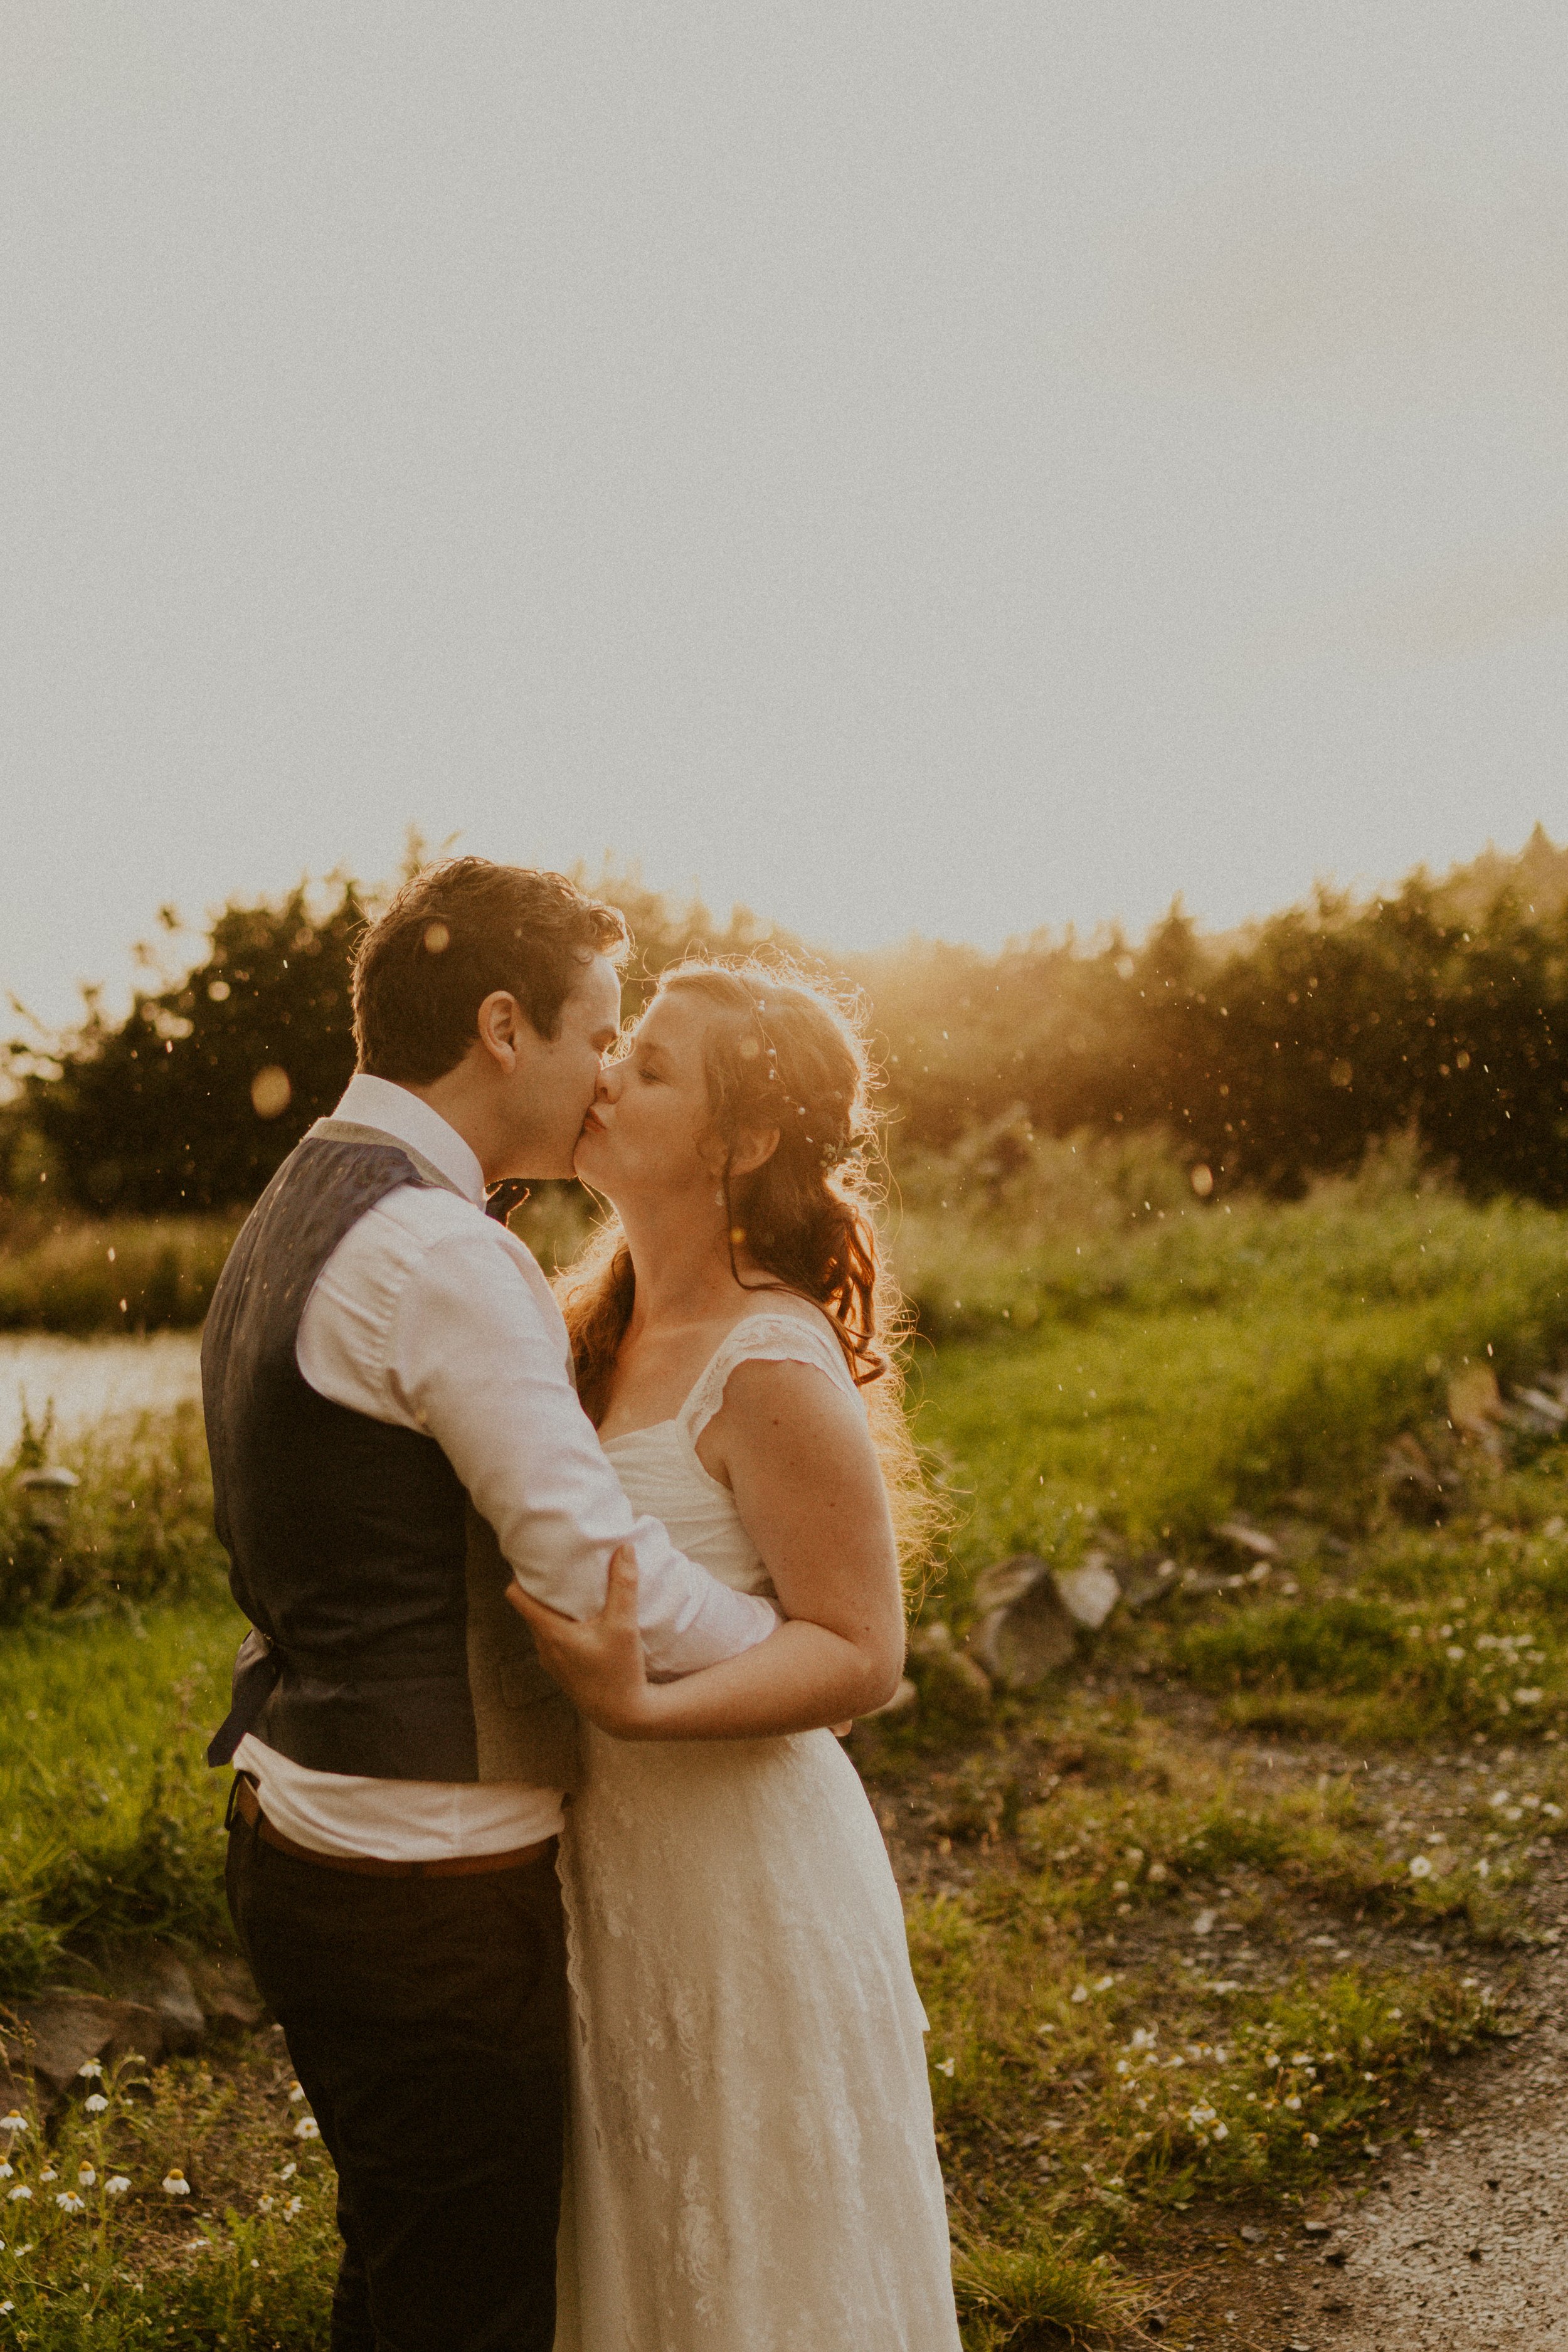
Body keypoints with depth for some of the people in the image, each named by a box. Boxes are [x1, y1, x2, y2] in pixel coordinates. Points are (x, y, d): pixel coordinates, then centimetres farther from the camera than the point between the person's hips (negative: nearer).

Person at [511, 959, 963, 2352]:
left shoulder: (771, 1368, -23)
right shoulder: (608, 1322, 2)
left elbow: (861, 1653, -22)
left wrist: (640, 1708, -35)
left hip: (742, 1874, -8)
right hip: (610, 1862, 8)